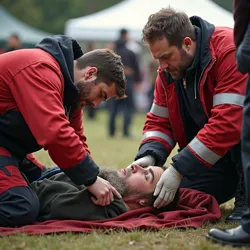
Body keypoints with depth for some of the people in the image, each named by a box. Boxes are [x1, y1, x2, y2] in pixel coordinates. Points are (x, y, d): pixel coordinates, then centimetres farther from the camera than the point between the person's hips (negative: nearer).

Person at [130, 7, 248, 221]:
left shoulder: (230, 50, -27)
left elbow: (227, 123, -34)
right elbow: (159, 122, 6)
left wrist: (178, 169, -33)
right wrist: (149, 156, -17)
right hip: (209, 154, 7)